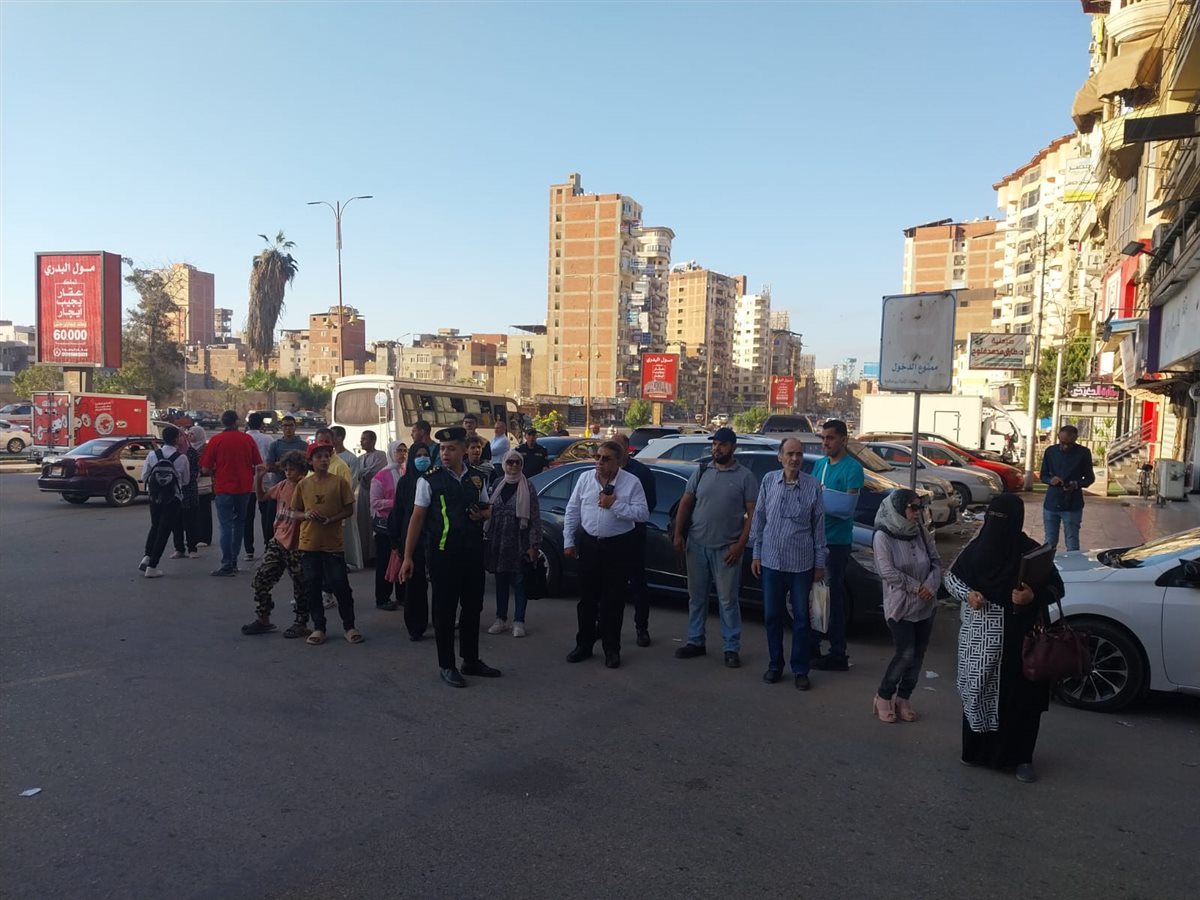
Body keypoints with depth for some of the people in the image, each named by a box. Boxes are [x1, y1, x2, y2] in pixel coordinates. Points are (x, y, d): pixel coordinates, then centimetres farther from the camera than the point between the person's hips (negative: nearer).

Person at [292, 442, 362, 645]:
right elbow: (295, 511, 11)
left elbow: (349, 510, -2)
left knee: (340, 585, 0)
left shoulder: (340, 482, -3)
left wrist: (331, 520, -17)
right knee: (312, 587, 7)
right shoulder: (303, 484, 4)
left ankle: (349, 626, 14)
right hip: (308, 544, 3)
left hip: (333, 543, -2)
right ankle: (318, 627, 20)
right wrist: (307, 515, -11)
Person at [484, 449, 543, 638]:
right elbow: (488, 511, 12)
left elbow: (535, 518, -7)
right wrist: (486, 536, 6)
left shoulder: (527, 488, -4)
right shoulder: (497, 485, 7)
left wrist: (534, 544, -11)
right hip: (497, 542, 4)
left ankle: (518, 622, 11)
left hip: (519, 542, -4)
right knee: (501, 581, 11)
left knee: (519, 582, 2)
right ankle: (501, 620, 22)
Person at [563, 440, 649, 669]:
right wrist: (568, 541, 3)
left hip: (618, 546, -3)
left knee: (613, 600, 5)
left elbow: (643, 513, -13)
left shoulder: (631, 482, -7)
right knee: (587, 598, 10)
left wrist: (615, 505, -21)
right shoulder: (585, 479, 3)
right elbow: (572, 511, 6)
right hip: (589, 544, 3)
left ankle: (611, 649, 17)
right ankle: (584, 645, 23)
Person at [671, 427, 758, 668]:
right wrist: (678, 535, 1)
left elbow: (752, 513, -5)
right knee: (696, 597, 12)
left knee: (728, 600, 2)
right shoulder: (701, 472, 8)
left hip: (726, 549, -3)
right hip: (696, 545, 4)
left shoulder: (745, 477, -2)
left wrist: (740, 544, -12)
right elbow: (685, 504, 9)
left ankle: (732, 648, 12)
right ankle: (695, 642, 23)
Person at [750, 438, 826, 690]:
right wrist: (756, 554, 6)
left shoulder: (813, 486, -4)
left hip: (801, 563, -1)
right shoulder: (769, 480, 0)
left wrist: (820, 562, 3)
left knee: (801, 617, 7)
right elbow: (759, 518, 6)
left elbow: (819, 525, 2)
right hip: (771, 561, 2)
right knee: (772, 615, 10)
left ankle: (800, 670, 19)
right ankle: (775, 665, 25)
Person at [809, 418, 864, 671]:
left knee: (833, 597, -1)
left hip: (837, 541, -7)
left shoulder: (852, 468, -10)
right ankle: (812, 648, 25)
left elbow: (847, 506, -17)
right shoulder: (820, 464, 14)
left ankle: (838, 655, 10)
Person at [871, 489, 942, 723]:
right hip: (900, 606, -6)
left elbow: (936, 562, 6)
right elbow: (887, 572, -18)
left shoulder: (921, 533, 5)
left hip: (925, 606, 6)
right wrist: (915, 586, -15)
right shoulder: (883, 536, -12)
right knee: (906, 654, -10)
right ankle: (883, 698, 9)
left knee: (918, 654, 8)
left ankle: (903, 699, 23)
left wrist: (930, 585, -12)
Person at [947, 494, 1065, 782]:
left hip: (1018, 636, -2)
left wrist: (1034, 596, -20)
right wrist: (967, 594, -9)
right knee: (978, 690, 9)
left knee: (1020, 694, 2)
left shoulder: (1031, 551, -7)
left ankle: (1021, 757, 17)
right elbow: (951, 577, 10)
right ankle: (978, 749, 26)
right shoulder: (977, 547, 0)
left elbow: (1057, 588, 0)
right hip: (980, 635, 2)